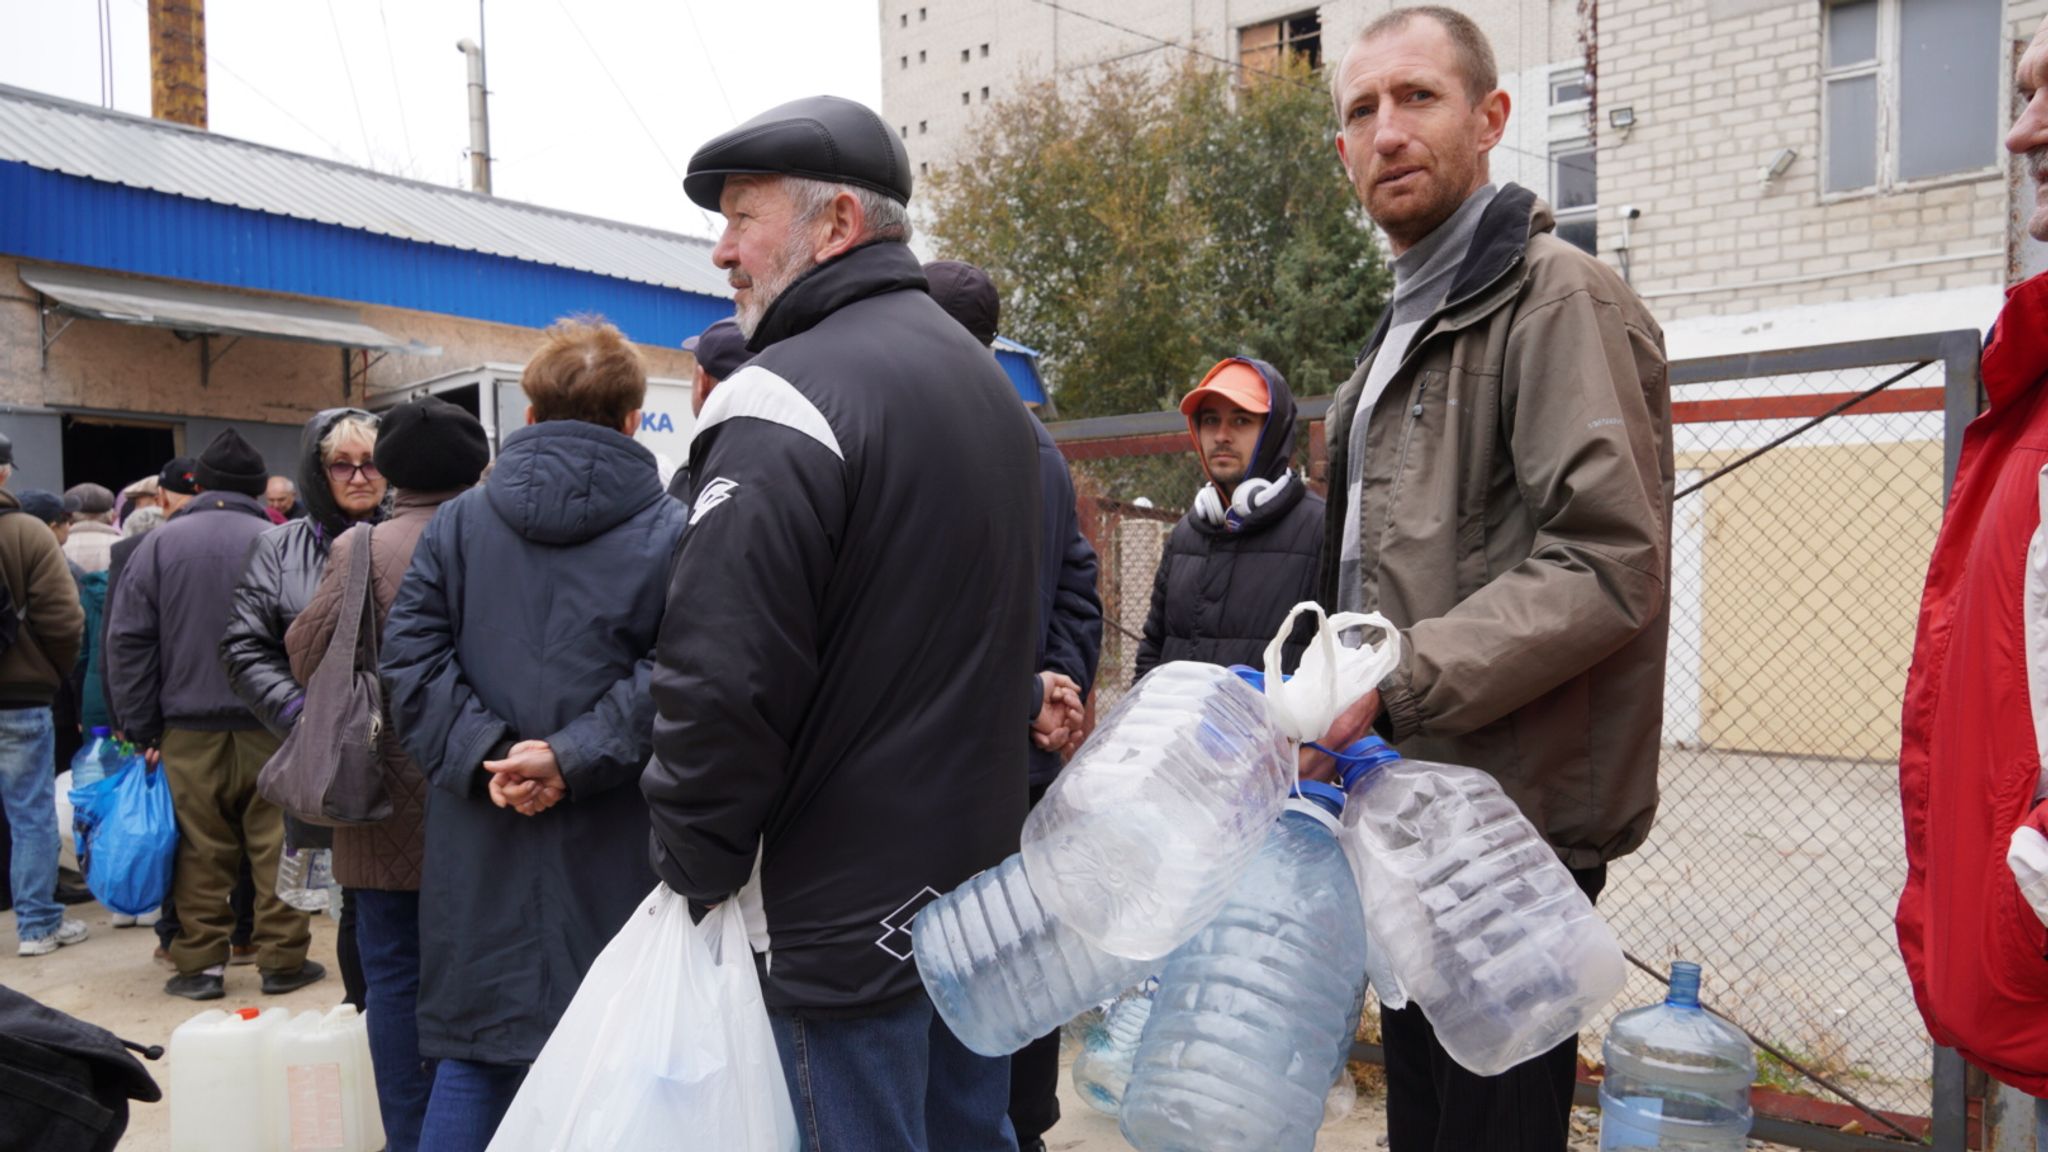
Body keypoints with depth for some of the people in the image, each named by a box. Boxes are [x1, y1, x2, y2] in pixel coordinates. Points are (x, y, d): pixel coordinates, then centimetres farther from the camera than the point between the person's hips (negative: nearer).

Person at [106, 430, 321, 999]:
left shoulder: (160, 543, 2)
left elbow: (128, 641, 3)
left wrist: (142, 728, 7)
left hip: (188, 728, 2)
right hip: (270, 724, -2)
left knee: (200, 850, 8)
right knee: (276, 845, 4)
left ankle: (201, 963, 14)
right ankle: (283, 960, 10)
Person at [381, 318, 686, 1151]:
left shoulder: (458, 521, 7)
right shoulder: (671, 532, -4)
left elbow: (411, 655, -1)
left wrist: (483, 754, -8)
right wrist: (573, 756, -16)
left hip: (480, 845, 3)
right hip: (615, 850, -2)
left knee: (474, 1051, 14)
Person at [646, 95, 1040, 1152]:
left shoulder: (782, 403, -18)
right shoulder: (986, 381, 11)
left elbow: (721, 684, -24)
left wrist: (692, 871, -8)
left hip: (842, 919, -8)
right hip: (983, 886, 9)